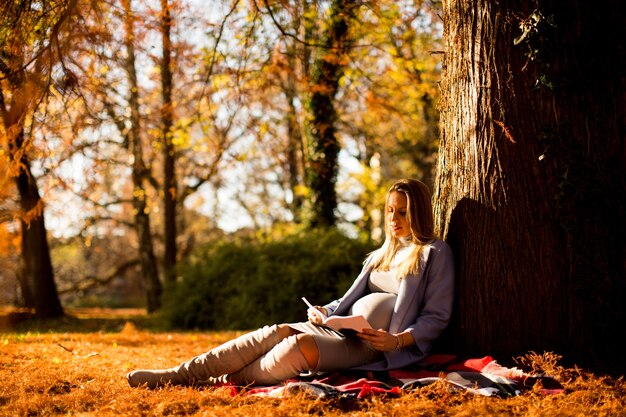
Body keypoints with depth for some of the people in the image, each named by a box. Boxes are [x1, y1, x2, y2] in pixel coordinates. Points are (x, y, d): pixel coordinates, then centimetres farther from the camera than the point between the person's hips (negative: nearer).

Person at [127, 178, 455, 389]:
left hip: (376, 346, -6)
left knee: (301, 345, -33)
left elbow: (436, 318, -4)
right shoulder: (383, 253, 25)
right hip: (344, 328, 6)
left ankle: (226, 383, -25)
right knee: (278, 332, -19)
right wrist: (324, 311, 5)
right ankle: (178, 375, -27)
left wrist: (396, 340, -19)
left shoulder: (434, 253, 2)